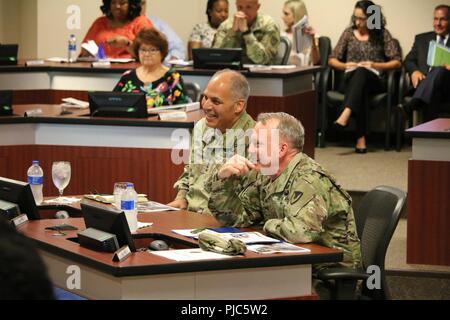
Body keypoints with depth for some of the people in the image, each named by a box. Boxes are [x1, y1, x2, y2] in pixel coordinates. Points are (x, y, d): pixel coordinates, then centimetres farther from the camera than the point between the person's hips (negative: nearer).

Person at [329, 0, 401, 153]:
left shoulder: (382, 34, 9)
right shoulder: (349, 33, 16)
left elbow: (397, 62, 3)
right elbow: (332, 60, 16)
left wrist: (375, 65, -11)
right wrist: (345, 65, -5)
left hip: (374, 80, -2)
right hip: (351, 80, 2)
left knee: (361, 72, -39)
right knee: (360, 94, -38)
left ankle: (346, 114, -59)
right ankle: (361, 138, -46)